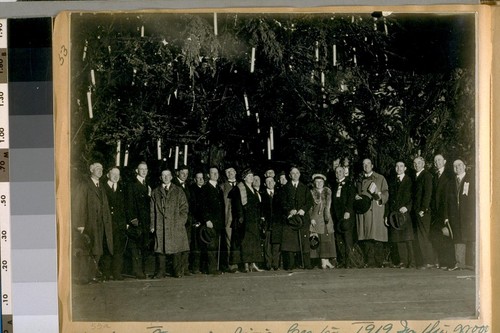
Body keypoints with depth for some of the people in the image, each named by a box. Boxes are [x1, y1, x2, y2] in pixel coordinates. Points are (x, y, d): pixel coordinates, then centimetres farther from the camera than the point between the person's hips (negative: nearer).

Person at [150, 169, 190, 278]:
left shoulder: (178, 191, 12)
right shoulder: (155, 192, 15)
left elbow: (184, 209, 8)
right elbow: (152, 210, 12)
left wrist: (181, 222, -4)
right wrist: (152, 225, 2)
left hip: (175, 226, -1)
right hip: (160, 226, 1)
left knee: (176, 248, -3)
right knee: (160, 248, -3)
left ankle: (177, 271, 4)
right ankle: (160, 271, 1)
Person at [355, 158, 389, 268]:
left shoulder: (380, 178, 10)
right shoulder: (360, 180, 20)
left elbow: (386, 194, 4)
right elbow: (357, 193, 26)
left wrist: (378, 194, -17)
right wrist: (356, 197, 3)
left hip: (376, 211, -3)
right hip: (363, 212, 3)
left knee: (376, 236, -9)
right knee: (366, 238, -4)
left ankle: (378, 262, -7)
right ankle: (369, 262, -2)